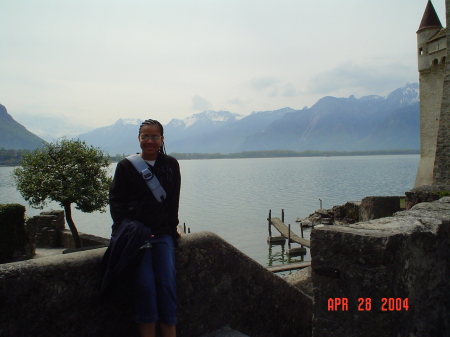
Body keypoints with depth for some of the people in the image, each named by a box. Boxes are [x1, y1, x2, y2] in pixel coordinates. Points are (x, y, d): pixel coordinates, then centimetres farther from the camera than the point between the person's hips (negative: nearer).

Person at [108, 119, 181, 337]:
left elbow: (173, 202, 12)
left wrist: (170, 228, 3)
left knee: (167, 284, -7)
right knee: (145, 286, -12)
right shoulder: (126, 166, 6)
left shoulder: (171, 165, 11)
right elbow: (116, 201, 1)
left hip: (163, 234, 2)